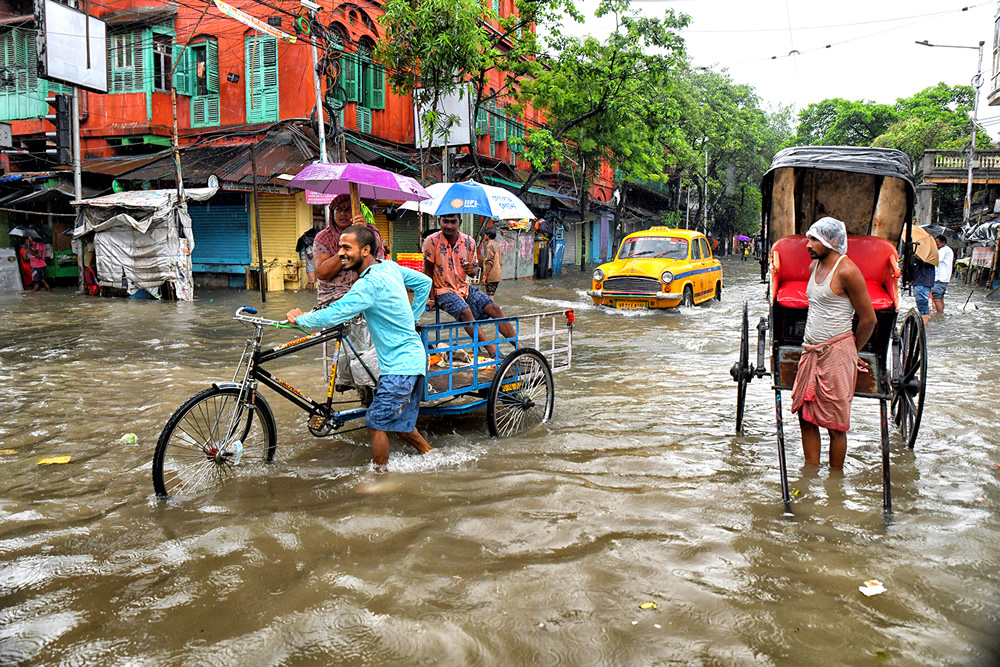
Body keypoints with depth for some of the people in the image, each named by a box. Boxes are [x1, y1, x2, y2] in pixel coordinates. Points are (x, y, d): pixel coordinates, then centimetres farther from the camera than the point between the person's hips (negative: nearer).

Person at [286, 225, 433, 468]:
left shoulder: (369, 284, -22)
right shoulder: (389, 267, 5)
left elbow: (331, 316, -25)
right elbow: (424, 282, 17)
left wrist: (299, 319, -7)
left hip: (400, 365, -10)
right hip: (412, 357, 10)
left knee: (377, 424, -1)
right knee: (400, 423, 20)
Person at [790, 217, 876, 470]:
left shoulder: (846, 271, -14)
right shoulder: (814, 266, 10)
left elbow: (868, 319, -9)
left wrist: (852, 351, 6)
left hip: (836, 354, -8)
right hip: (810, 352, 8)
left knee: (835, 424, 2)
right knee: (806, 416, 9)